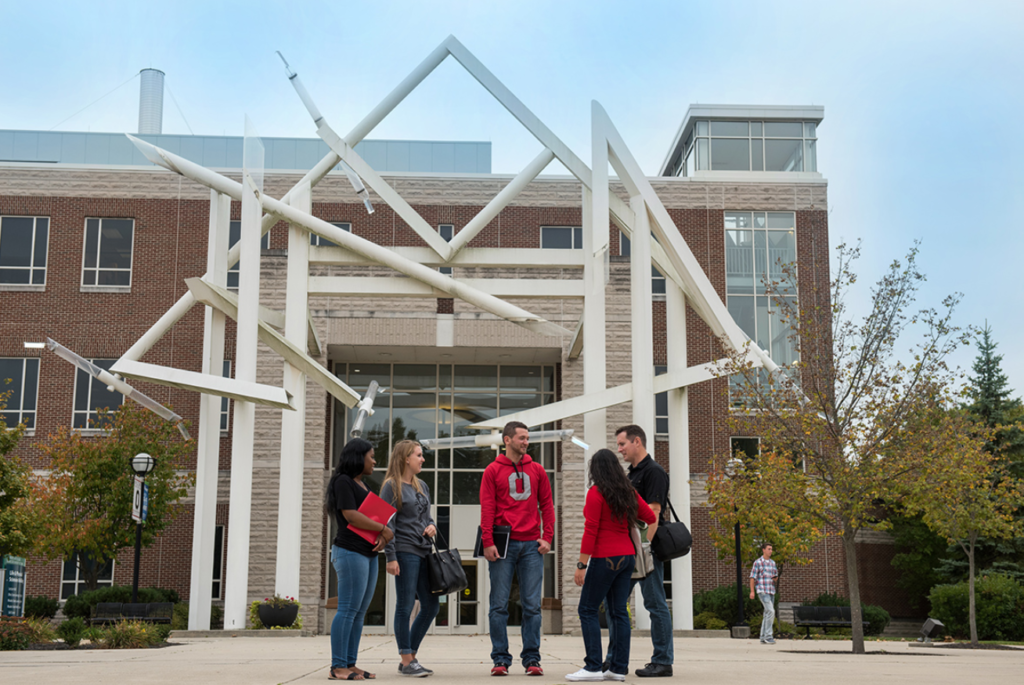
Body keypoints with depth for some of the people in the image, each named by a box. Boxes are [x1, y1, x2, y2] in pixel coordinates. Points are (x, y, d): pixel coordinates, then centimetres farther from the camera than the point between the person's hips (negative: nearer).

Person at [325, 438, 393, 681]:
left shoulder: (363, 485, 21)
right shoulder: (343, 482, -7)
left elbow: (375, 515, 18)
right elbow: (352, 516, -16)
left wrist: (383, 535, -3)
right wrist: (384, 529, -9)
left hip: (369, 554, 9)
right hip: (351, 552, -9)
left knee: (360, 612, 7)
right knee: (348, 610, -10)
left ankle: (350, 664, 9)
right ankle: (338, 667, -9)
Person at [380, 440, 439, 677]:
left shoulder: (422, 486, 17)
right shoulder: (391, 486, -5)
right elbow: (387, 524, -9)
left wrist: (431, 526, 1)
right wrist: (390, 557, -15)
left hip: (423, 551, 8)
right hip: (405, 552, -8)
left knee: (431, 605, 8)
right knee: (405, 606, -3)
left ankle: (409, 657, 17)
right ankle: (407, 662, 4)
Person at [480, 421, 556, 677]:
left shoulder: (537, 470, 12)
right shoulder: (493, 471, 3)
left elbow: (547, 505, 12)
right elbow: (487, 509, -1)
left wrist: (547, 537, 1)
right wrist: (487, 542, -9)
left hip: (531, 545, 2)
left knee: (532, 605, 2)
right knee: (499, 605, 0)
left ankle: (532, 658, 8)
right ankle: (500, 659, 6)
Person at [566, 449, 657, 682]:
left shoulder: (596, 493, -12)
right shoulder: (628, 492, 8)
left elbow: (590, 532, -15)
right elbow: (651, 518, 12)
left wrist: (581, 565, -14)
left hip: (605, 558, -7)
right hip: (627, 556, 7)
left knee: (587, 610, -1)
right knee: (619, 611, 8)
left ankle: (593, 667, -6)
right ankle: (619, 668, 8)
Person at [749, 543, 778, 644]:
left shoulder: (772, 563, 14)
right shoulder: (758, 562, -5)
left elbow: (776, 576, 23)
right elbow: (752, 577, -6)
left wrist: (775, 577, -2)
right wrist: (752, 591, -12)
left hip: (771, 591, 7)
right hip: (762, 591, -7)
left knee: (767, 614, 7)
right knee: (771, 611, -18)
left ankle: (763, 638, 12)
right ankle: (768, 636, -13)